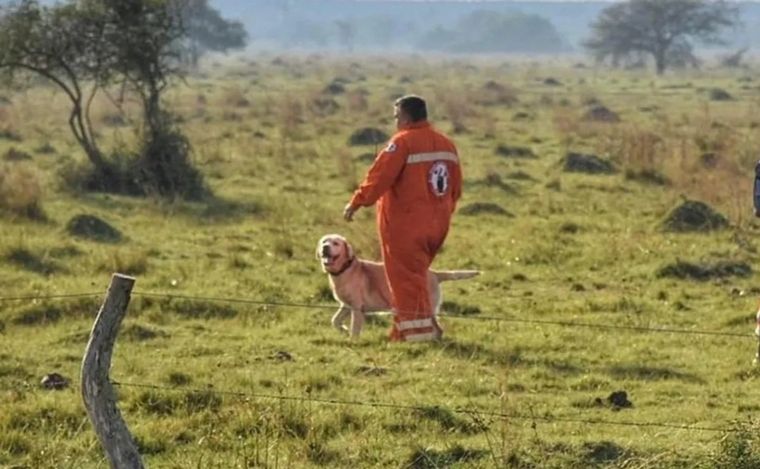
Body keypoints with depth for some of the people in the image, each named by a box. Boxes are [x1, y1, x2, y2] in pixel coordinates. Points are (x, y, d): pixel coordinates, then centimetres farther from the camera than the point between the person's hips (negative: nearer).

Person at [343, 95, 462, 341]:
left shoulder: (403, 142, -14)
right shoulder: (446, 144, 9)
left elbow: (379, 177, -18)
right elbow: (455, 188, 14)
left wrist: (356, 203, -12)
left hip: (406, 226, -8)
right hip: (436, 225, 8)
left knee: (406, 279, -1)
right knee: (415, 277, 19)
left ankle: (419, 333, -4)